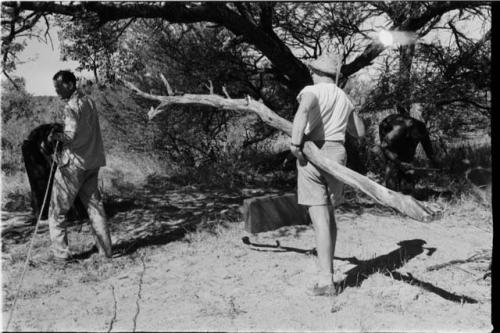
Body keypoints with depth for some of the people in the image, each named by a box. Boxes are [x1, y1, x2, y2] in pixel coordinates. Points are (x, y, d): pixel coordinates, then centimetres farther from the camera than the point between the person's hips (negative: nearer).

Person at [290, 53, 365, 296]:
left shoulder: (312, 91, -2)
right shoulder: (344, 99, 17)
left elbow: (304, 109, -27)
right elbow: (360, 132, 27)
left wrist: (295, 142, -22)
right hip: (337, 153, 6)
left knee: (320, 219, -6)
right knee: (329, 215, 18)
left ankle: (325, 281, -4)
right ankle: (326, 268, 28)